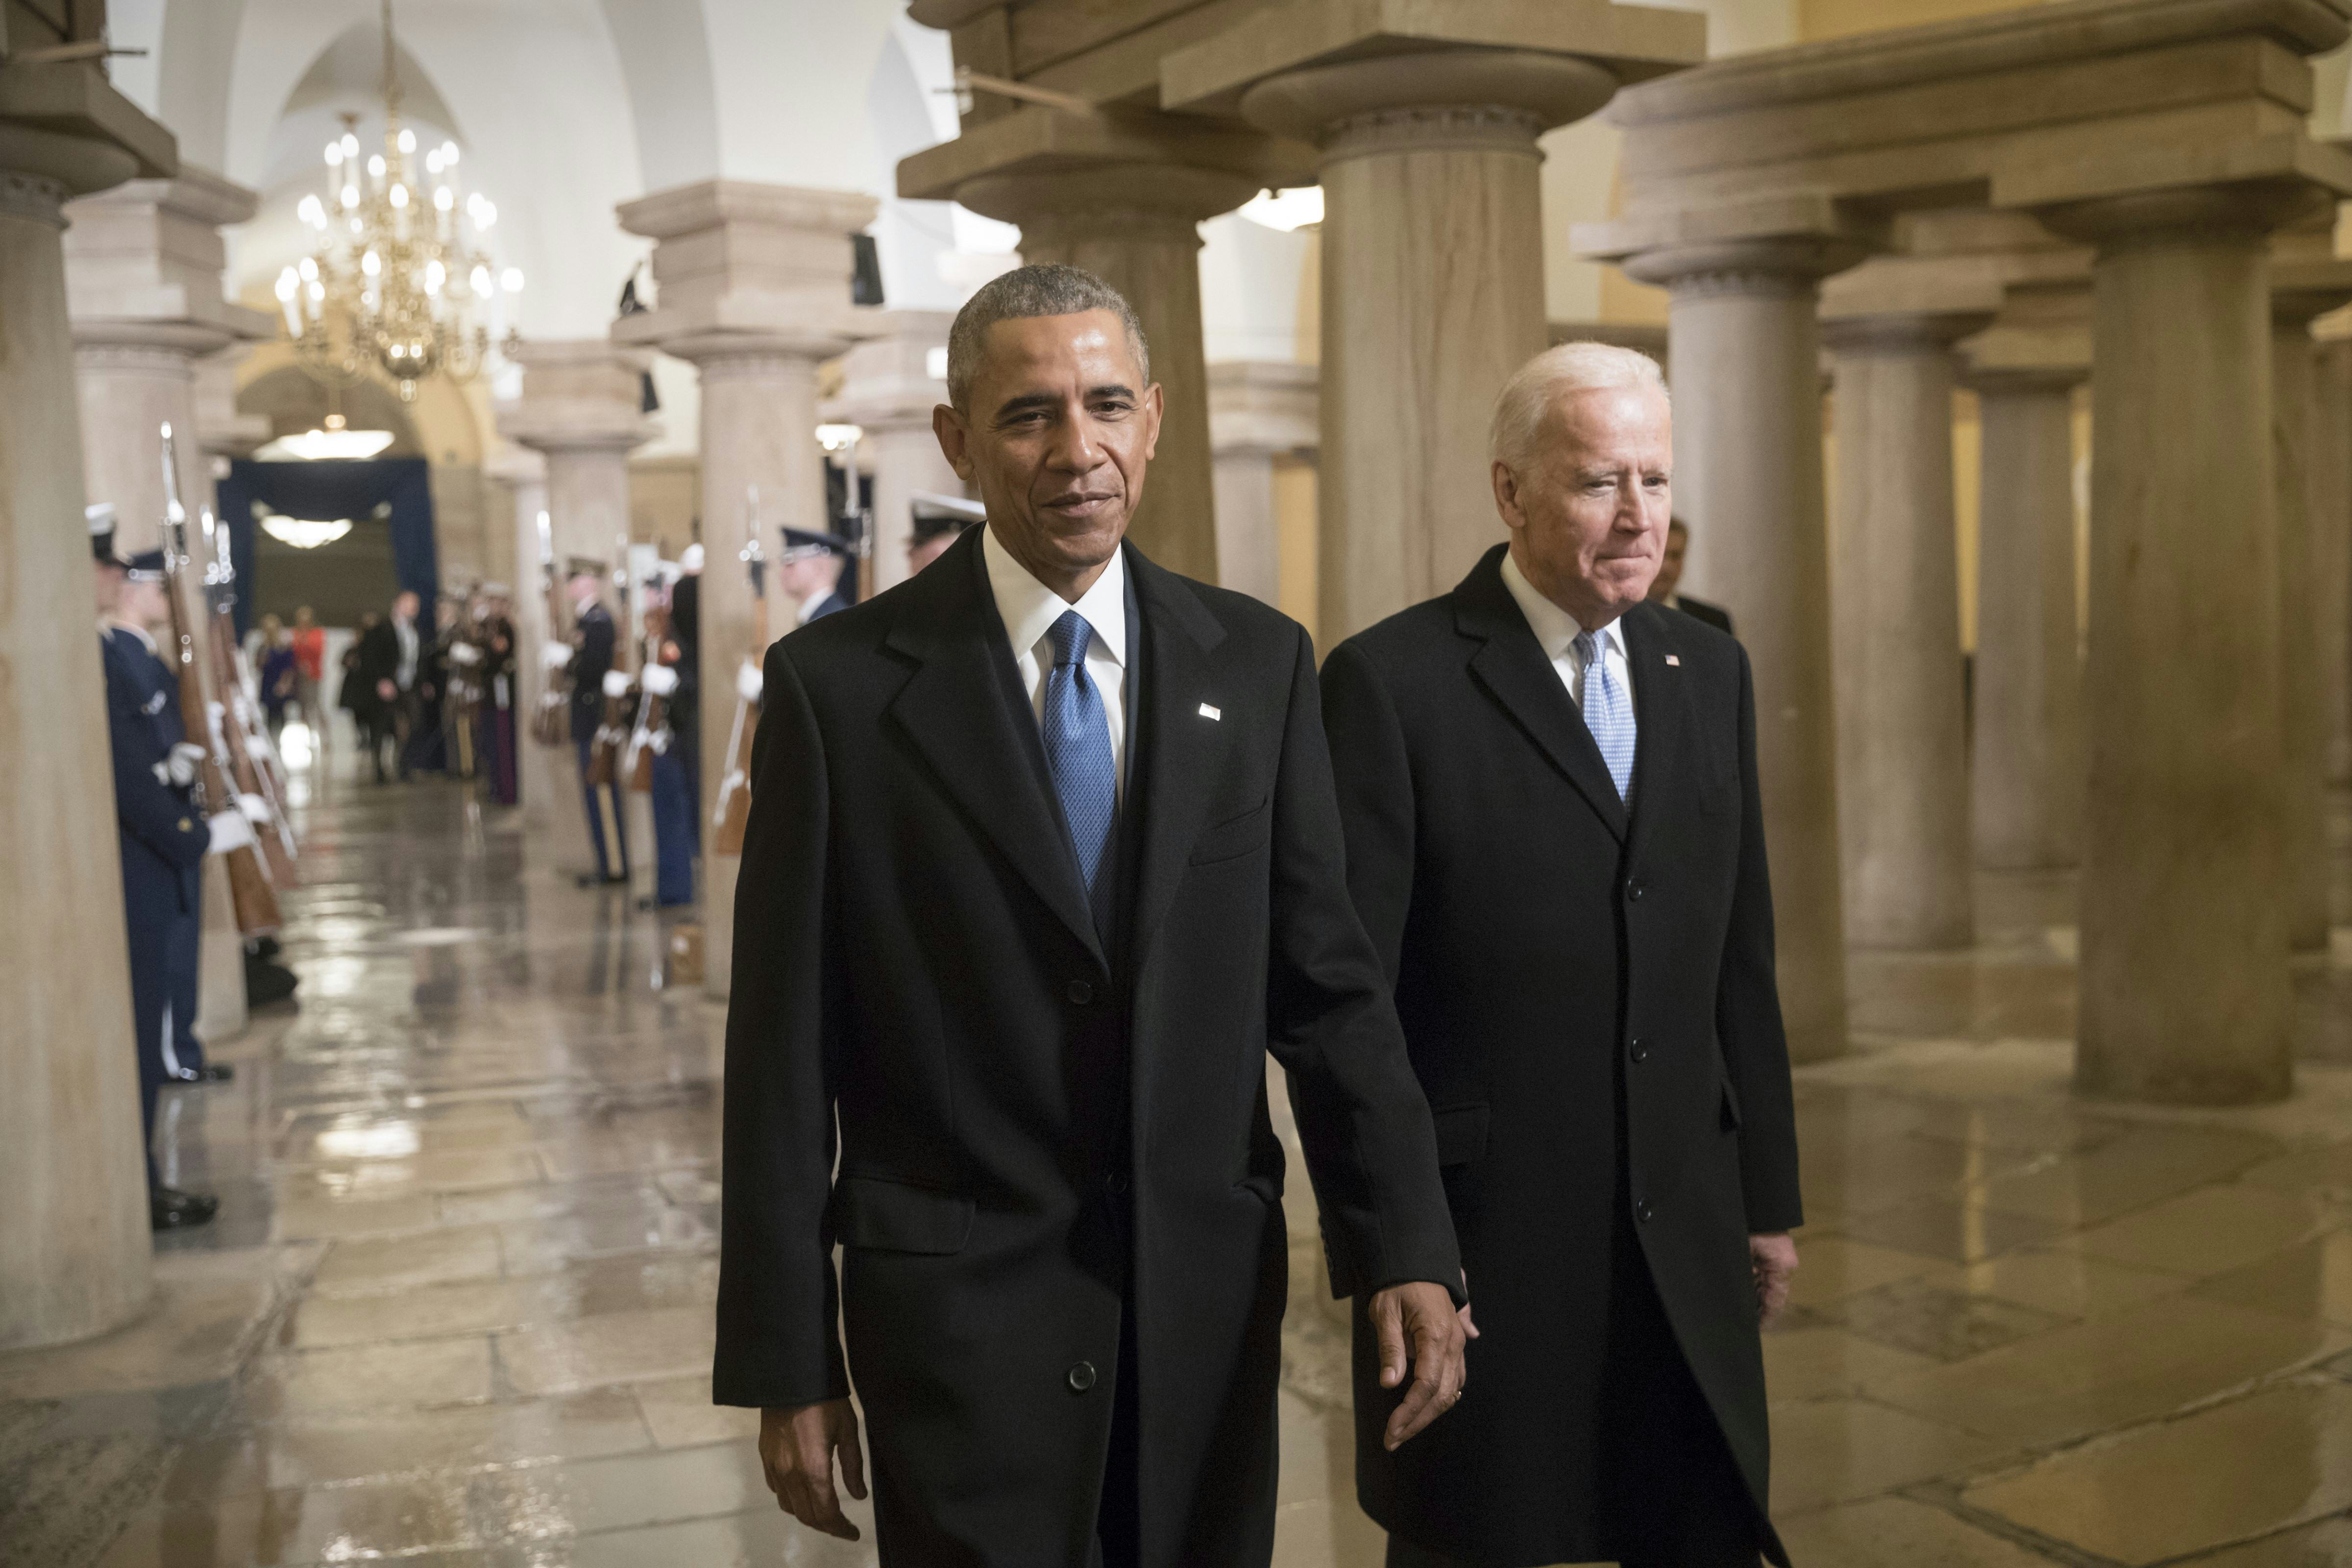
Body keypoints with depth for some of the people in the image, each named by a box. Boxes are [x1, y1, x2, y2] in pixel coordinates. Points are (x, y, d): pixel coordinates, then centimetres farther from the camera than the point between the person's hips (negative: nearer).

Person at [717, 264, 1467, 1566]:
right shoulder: (839, 684, -6)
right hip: (961, 1312, -2)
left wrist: (1406, 1250, -7)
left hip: (1210, 1304, 3)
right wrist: (788, 1364, -4)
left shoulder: (1257, 664, 2)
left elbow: (1326, 982, 3)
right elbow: (785, 1053, -5)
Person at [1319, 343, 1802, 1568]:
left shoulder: (1708, 673, 8)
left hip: (1687, 1238, 5)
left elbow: (1740, 959, 11)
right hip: (1482, 1239, -5)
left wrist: (1769, 1195, 12)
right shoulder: (1389, 683, -11)